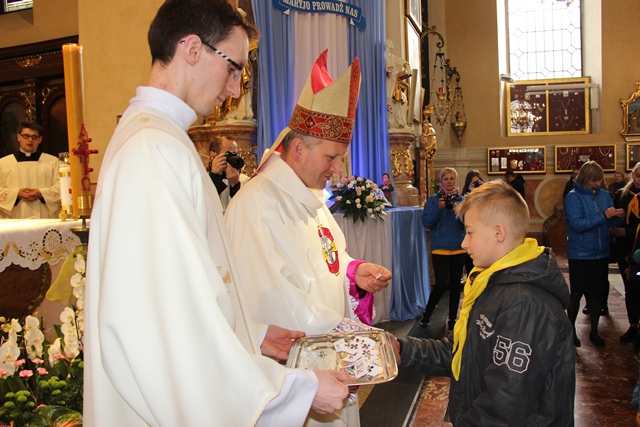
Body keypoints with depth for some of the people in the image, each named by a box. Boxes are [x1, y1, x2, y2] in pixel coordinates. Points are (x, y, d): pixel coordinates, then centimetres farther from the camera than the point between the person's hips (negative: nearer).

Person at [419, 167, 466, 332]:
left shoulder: (461, 199, 5)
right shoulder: (433, 200, 0)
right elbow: (426, 223, -8)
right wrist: (438, 209, -20)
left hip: (459, 248, 3)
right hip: (440, 248, -3)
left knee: (455, 284, 9)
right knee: (441, 285, -9)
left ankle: (453, 318, 23)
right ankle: (427, 313, 15)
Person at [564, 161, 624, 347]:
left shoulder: (604, 195, 3)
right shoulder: (573, 197, -12)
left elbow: (611, 223, 7)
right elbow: (576, 224, -22)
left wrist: (618, 216, -14)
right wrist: (603, 216, -24)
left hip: (601, 253, 5)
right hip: (580, 255, -5)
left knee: (598, 292, 13)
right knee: (577, 293, 5)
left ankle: (594, 331, 27)